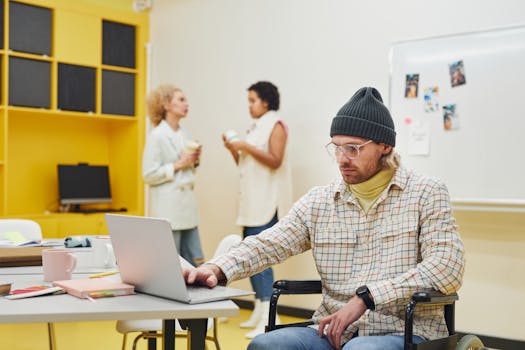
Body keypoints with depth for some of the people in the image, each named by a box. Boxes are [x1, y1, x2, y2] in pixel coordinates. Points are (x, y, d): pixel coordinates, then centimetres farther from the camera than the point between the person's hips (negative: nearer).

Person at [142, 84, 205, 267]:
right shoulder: (157, 136, -10)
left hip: (187, 207, 7)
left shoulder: (186, 134, 11)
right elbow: (149, 175, -14)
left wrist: (194, 160, 2)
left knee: (196, 262, 9)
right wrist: (179, 164, -16)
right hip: (167, 209, -7)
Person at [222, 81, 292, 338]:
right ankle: (259, 310, 16)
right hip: (251, 201, 9)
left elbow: (275, 161, -14)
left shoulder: (276, 124, -4)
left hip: (267, 200, -8)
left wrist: (247, 147, -15)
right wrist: (233, 150, 5)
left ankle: (269, 316, -13)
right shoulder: (255, 127, 20)